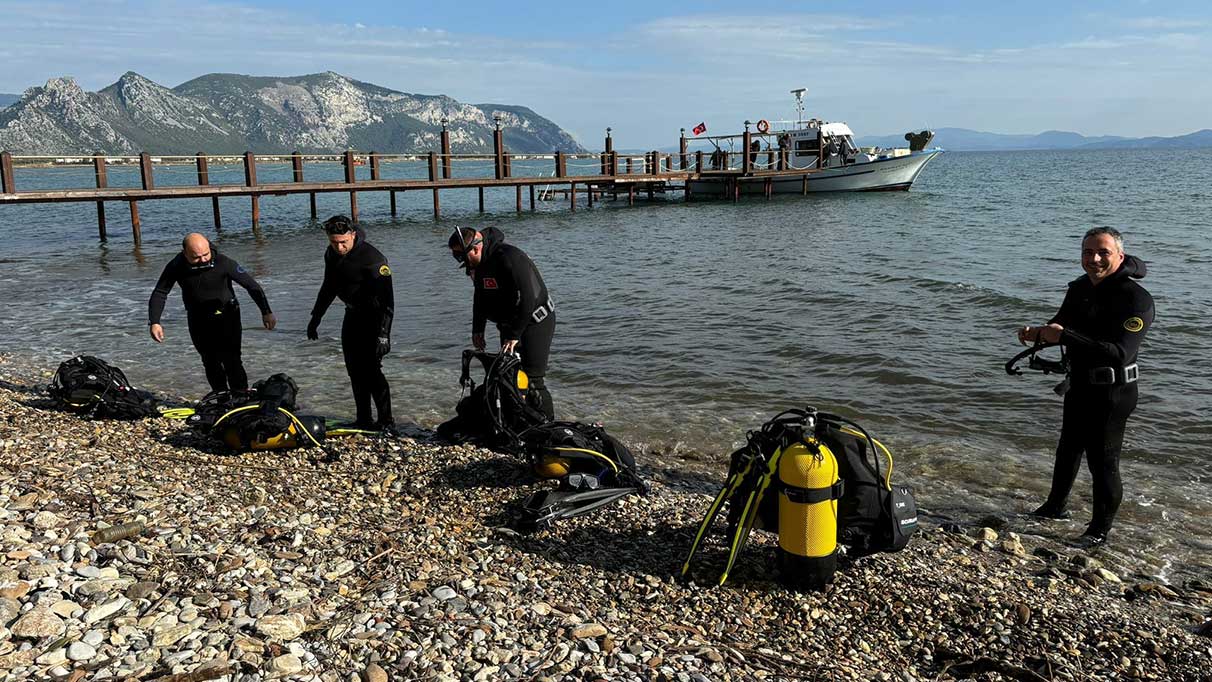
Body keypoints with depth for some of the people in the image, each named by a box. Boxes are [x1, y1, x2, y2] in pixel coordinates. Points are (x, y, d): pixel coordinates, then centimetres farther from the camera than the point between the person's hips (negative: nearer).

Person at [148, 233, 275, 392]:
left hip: (226, 315, -3)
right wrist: (154, 322, -19)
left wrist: (266, 312, -15)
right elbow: (159, 293, -7)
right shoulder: (176, 267, -14)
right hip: (198, 320, 3)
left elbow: (251, 285, -15)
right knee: (210, 363, 9)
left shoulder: (223, 262, -22)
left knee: (231, 361, -11)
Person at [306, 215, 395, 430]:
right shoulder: (332, 255, 2)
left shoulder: (372, 258, -23)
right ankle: (364, 419, 19)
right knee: (354, 369, 9)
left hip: (373, 317, -8)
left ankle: (386, 421, -5)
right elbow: (328, 287, 18)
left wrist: (383, 334, -32)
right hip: (352, 315, 8)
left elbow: (386, 298, -26)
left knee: (370, 368, -13)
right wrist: (315, 318, 21)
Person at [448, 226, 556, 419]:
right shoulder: (477, 264, 4)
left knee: (532, 381, -14)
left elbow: (527, 298, -29)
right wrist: (477, 329, 14)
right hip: (509, 324, 9)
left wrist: (514, 335, -26)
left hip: (535, 322, -9)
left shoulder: (509, 258, -27)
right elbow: (481, 297, 19)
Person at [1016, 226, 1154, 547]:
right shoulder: (1080, 288, 3)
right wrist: (1037, 333, -7)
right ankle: (1055, 507, 42)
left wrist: (1064, 336, -35)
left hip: (1111, 394, -8)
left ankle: (1100, 530, 16)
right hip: (1079, 387, 8)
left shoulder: (1136, 299, -22)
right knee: (1068, 449, 23)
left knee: (1102, 460, 0)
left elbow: (1119, 353, -32)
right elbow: (1061, 324, 17)